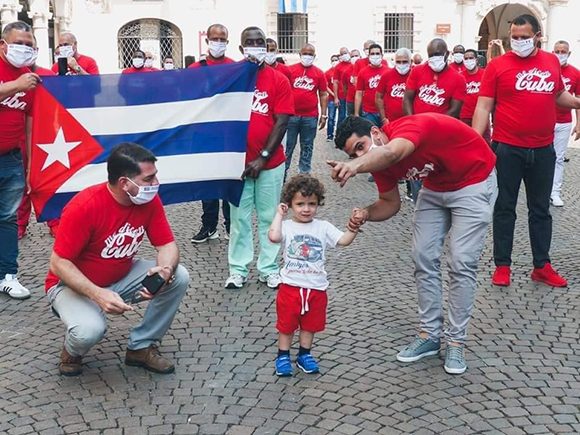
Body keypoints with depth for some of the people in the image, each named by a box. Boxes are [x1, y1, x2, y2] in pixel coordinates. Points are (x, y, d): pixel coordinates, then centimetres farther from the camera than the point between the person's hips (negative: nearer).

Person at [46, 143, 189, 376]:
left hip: (122, 276, 6)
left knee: (179, 277, -15)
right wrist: (97, 295, -38)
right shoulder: (84, 206, -30)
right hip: (73, 284, -5)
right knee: (90, 330, -35)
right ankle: (73, 350, 5)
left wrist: (165, 270, -33)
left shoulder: (149, 200, -14)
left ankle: (141, 347, 2)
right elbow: (59, 263, -25)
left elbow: (167, 244, -8)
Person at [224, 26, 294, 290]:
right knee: (239, 216, 6)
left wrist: (263, 157, -10)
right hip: (238, 161, 1)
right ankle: (238, 269, 14)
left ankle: (268, 269, 16)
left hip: (270, 163, 0)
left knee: (268, 216, 7)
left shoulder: (279, 80, -1)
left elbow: (282, 122, -4)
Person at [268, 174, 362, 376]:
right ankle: (283, 356, 26)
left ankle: (305, 355, 34)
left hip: (316, 287, 3)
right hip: (290, 286, -3)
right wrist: (279, 214, -18)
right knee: (286, 323, 10)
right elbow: (274, 237, -28)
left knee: (310, 324, 17)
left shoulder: (323, 227, 1)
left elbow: (343, 240, -8)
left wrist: (353, 229, -26)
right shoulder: (287, 226, -7)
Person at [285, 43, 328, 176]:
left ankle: (304, 174, 17)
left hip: (310, 117, 1)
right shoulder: (290, 70, 1)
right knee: (288, 146, 5)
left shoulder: (319, 73, 4)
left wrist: (324, 115, 1)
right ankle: (283, 173, 13)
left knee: (307, 147, 9)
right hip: (291, 115, -1)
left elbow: (323, 94, 7)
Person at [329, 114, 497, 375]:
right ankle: (429, 335, 13)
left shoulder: (411, 126, -35)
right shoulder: (378, 163, -11)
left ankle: (456, 342, 2)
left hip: (473, 182, -7)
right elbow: (391, 203, 1)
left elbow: (391, 153, -58)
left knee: (461, 263, -11)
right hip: (435, 186, 7)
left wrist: (355, 166, -79)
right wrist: (367, 213, -21)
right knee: (424, 257, 1)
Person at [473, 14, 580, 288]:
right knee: (505, 208, 6)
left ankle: (542, 266, 21)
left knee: (541, 209, 11)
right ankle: (502, 265, 16)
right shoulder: (498, 65, -6)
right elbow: (484, 106, -8)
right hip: (508, 149, -4)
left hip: (543, 150, 4)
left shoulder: (552, 62, 6)